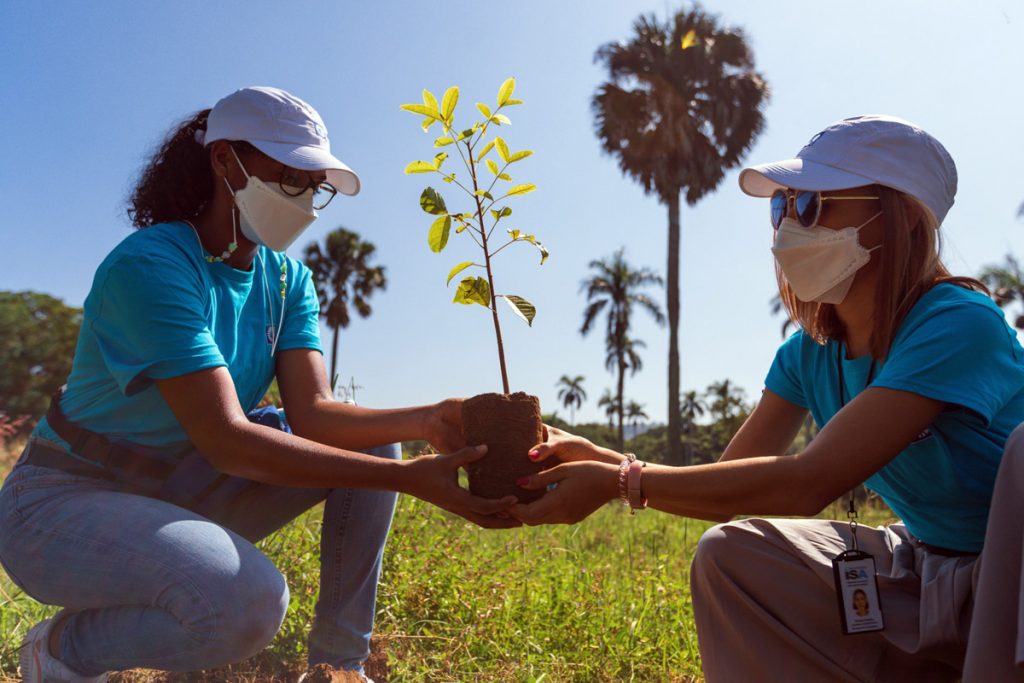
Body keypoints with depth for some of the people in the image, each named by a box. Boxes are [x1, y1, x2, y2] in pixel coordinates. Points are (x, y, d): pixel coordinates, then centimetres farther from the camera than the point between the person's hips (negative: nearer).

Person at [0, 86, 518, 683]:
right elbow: (224, 440, -32)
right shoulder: (152, 266, -24)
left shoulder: (286, 278, 0)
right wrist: (408, 478, -38)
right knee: (250, 600, -35)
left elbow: (311, 413, -12)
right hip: (69, 501, -7)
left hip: (184, 494, 7)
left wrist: (426, 421, -30)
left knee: (373, 440, -7)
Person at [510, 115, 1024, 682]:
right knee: (730, 556, -12)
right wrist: (599, 460, -20)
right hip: (927, 572, 6)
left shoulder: (959, 325, -26)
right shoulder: (809, 354, -3)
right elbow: (725, 489, -4)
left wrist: (618, 483, -32)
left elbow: (809, 483, -33)